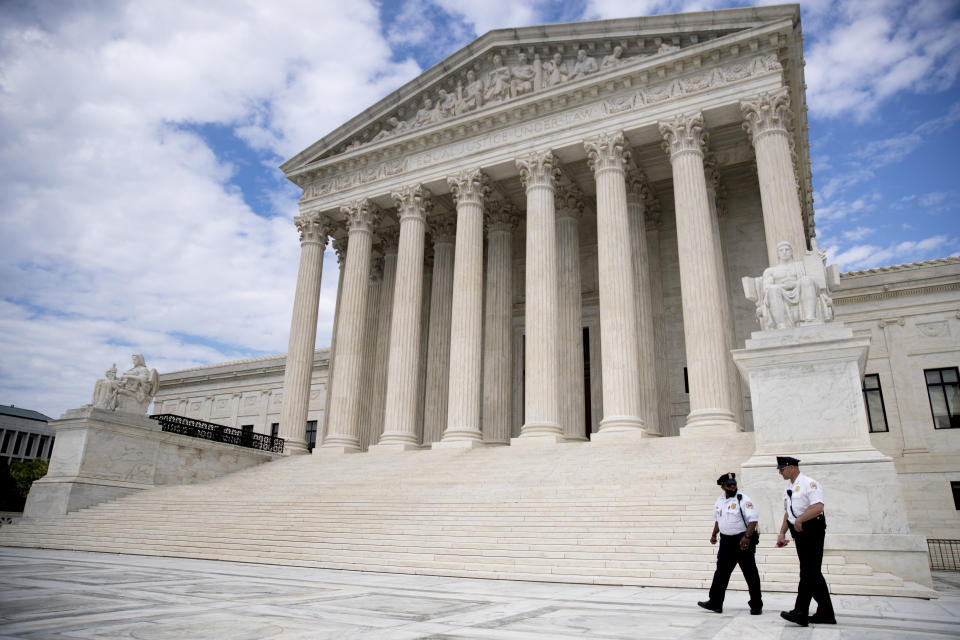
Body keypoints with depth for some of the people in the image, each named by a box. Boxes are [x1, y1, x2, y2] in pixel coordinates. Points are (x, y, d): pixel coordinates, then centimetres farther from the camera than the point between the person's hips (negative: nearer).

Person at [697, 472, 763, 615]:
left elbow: (753, 520, -18)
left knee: (750, 574, 4)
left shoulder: (744, 500, -11)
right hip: (726, 541, 6)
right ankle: (715, 603, 15)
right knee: (721, 573, 9)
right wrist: (714, 535, 16)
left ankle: (756, 606, 17)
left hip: (743, 540, -6)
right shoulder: (719, 501, 10)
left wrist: (747, 536, -26)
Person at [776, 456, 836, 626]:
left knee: (808, 573, -9)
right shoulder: (788, 488, 17)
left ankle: (800, 613, -10)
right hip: (799, 532, 9)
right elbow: (788, 512, 23)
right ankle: (826, 613, 20)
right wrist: (782, 533, 15)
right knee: (813, 573, 12)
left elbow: (818, 507, -24)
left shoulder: (809, 483, -11)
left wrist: (800, 519, -29)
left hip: (812, 531, -9)